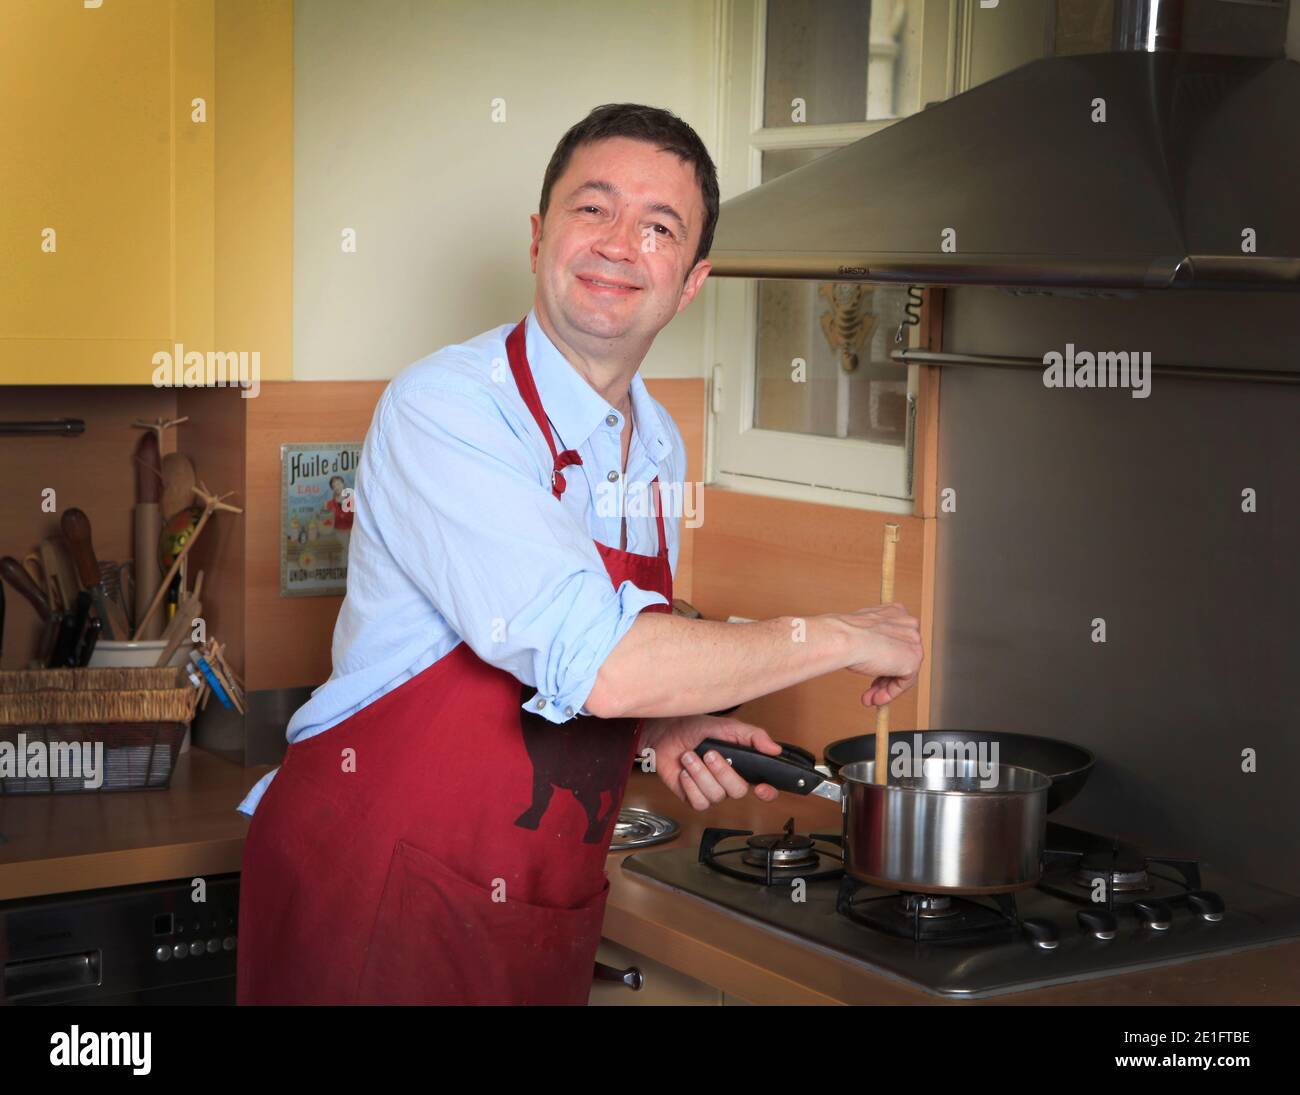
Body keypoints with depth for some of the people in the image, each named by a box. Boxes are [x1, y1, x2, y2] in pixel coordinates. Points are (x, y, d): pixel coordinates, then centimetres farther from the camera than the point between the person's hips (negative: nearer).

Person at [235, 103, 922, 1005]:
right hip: (376, 888, -7)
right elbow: (589, 660, -29)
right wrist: (838, 637, -18)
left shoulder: (660, 448, 7)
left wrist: (661, 731, -1)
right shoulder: (446, 407, -18)